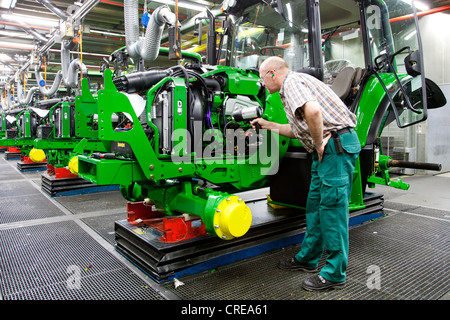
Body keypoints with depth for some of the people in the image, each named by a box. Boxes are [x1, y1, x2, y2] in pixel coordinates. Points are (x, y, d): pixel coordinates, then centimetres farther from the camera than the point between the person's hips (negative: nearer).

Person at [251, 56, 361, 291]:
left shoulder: (292, 82, -10)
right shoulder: (292, 87, 22)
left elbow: (313, 111, -32)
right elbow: (297, 130, 26)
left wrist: (319, 144, -20)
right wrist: (267, 125, 29)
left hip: (337, 145, -11)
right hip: (327, 148, 11)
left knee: (331, 206, -6)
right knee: (315, 204, 15)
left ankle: (334, 274, 5)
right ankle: (308, 259, 28)